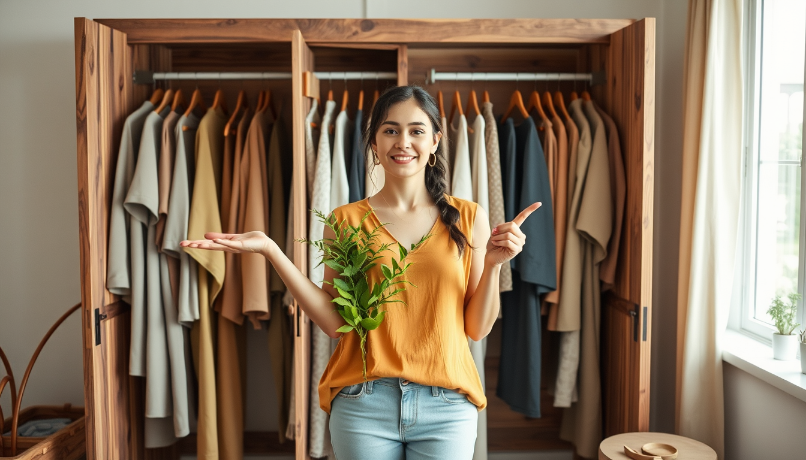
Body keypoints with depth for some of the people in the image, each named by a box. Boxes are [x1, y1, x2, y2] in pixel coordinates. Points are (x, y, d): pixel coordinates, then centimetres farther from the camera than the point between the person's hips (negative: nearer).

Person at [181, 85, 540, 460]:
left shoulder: (468, 218, 1)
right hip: (364, 405, 0)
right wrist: (271, 251, -9)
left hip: (446, 408, 1)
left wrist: (493, 264, -12)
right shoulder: (346, 221, 2)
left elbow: (478, 328, 2)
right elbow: (336, 322, -5)